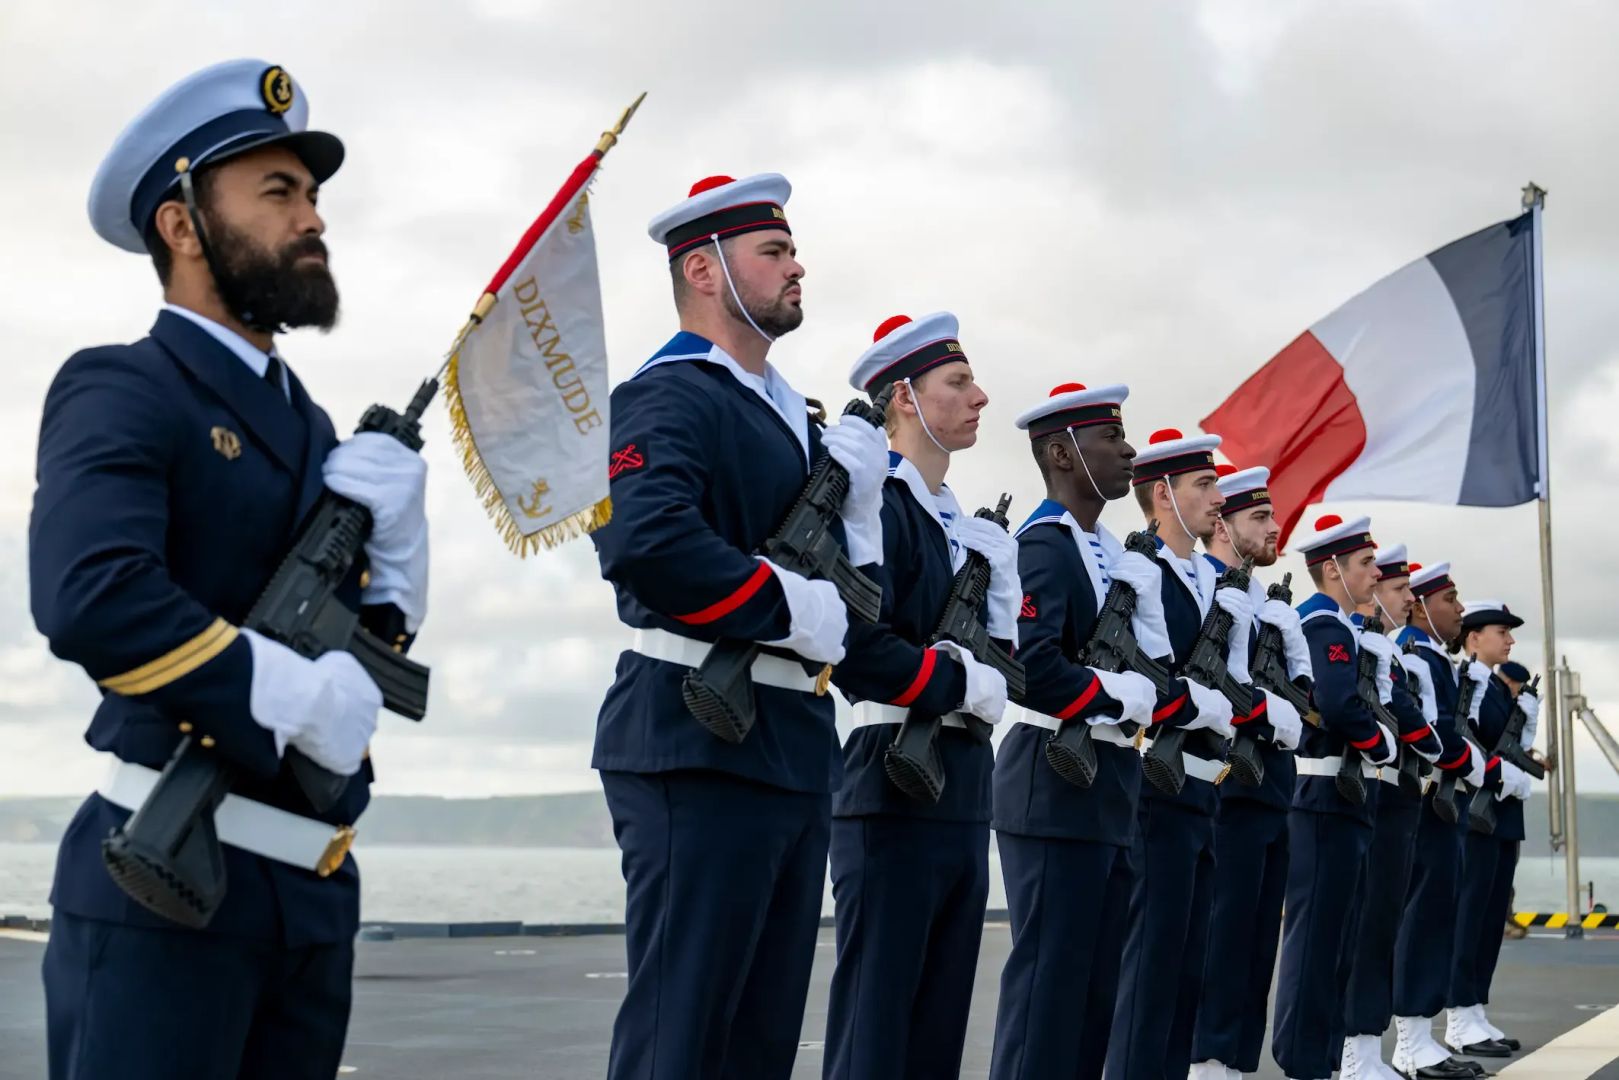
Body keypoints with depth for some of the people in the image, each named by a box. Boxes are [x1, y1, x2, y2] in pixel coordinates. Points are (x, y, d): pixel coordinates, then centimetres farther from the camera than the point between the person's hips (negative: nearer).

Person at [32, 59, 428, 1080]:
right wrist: (302, 698, -18)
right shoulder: (119, 391, -8)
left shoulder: (308, 422, 16)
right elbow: (90, 597, -25)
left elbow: (381, 634, 15)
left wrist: (397, 528, -4)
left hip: (316, 881, 8)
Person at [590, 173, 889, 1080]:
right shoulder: (670, 397, -9)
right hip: (701, 745, -9)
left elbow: (854, 584, 16)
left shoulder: (790, 418, 18)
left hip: (797, 750, 9)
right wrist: (798, 609, -19)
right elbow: (642, 542, -28)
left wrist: (858, 495, -3)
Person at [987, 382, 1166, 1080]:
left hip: (1106, 789, 9)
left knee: (1095, 982, 12)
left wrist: (1142, 595, -1)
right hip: (1056, 787, -9)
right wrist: (1120, 695, -15)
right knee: (1050, 977, -6)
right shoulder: (1045, 545, -13)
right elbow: (1032, 665, -26)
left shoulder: (1109, 552, 16)